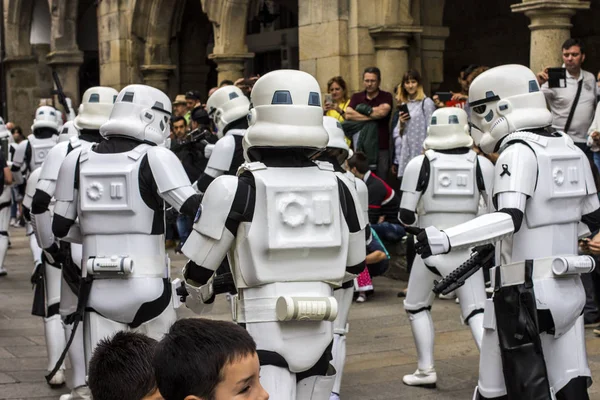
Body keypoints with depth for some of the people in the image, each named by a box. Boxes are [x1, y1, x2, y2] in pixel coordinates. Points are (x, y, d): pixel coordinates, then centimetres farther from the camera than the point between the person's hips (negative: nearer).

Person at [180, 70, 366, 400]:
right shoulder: (336, 188, 2)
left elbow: (198, 270, -4)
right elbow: (355, 263, 13)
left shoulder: (238, 189, -10)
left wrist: (200, 298, 18)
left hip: (262, 332, -4)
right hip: (319, 332, 4)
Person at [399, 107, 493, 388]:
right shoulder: (481, 165, -1)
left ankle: (426, 371, 22)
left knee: (416, 306, 21)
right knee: (476, 312, 7)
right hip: (467, 248, 1)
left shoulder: (420, 164, -6)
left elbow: (405, 217, -5)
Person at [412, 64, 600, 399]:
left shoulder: (519, 151, -13)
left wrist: (445, 240, -36)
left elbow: (509, 219, -28)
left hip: (526, 293, -8)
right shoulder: (571, 149, 10)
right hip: (569, 290, 8)